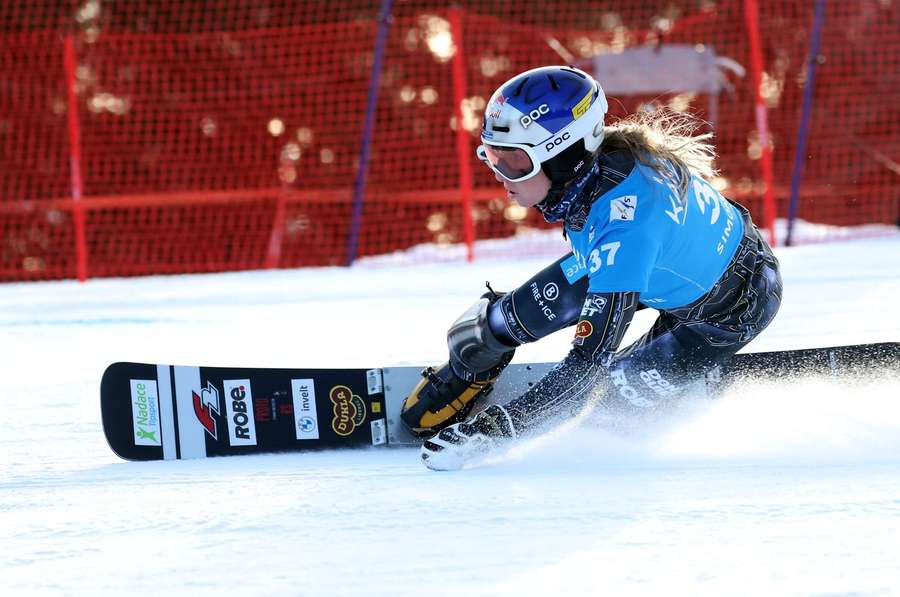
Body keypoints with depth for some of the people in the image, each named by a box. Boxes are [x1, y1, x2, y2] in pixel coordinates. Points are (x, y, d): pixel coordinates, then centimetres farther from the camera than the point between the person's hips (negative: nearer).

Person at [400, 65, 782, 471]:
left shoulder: (623, 221, -44)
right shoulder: (584, 162, -23)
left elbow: (589, 360, -42)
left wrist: (494, 430, -40)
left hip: (730, 307, -7)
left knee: (616, 390, -20)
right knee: (523, 313, -1)